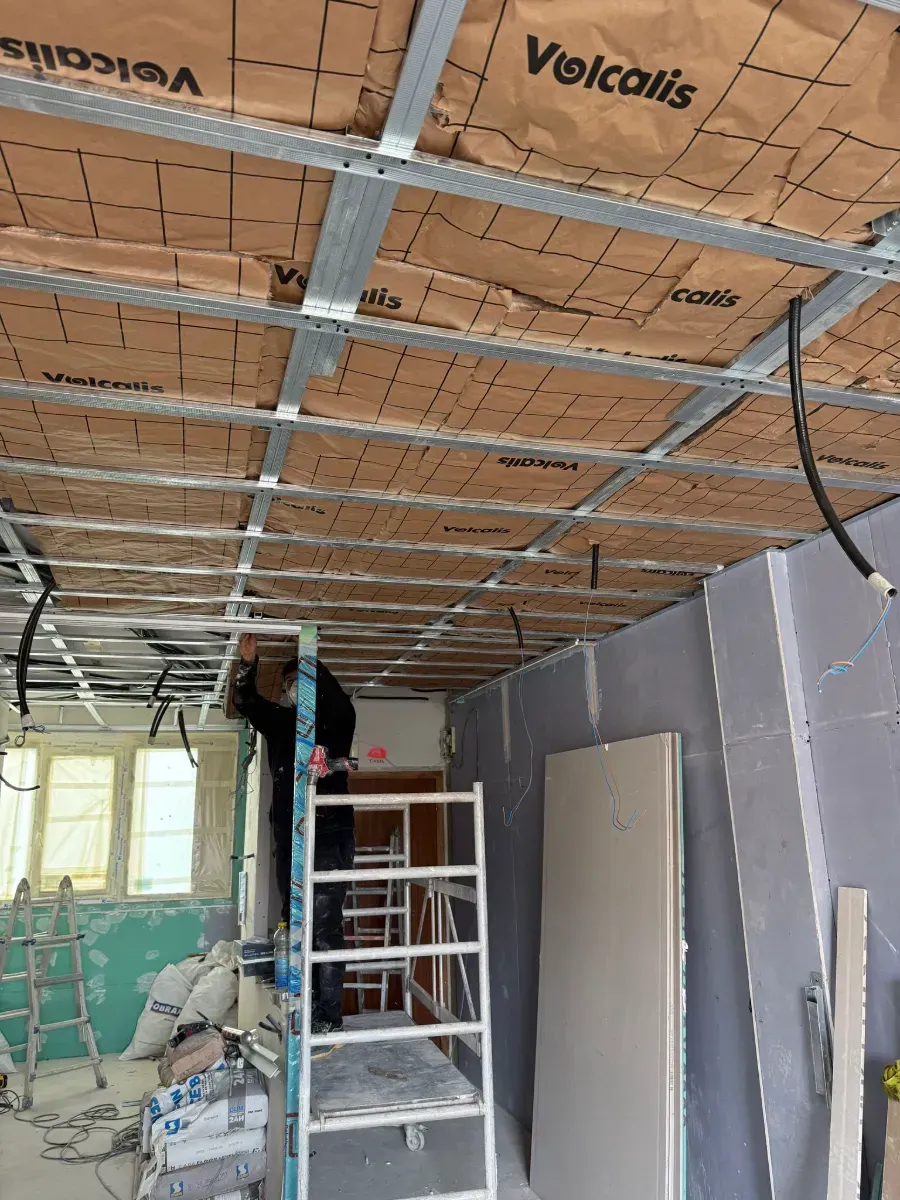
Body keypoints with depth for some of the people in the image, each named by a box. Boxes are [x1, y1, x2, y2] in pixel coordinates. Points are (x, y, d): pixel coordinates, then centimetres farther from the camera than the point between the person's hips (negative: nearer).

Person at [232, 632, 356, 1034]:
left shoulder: (333, 720, 2)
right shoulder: (279, 721, 15)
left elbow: (343, 706, -19)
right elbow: (245, 702, 5)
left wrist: (313, 664, -26)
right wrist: (248, 663, -14)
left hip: (330, 835, -6)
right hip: (289, 837, 6)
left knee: (325, 924, -7)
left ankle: (329, 1018, -1)